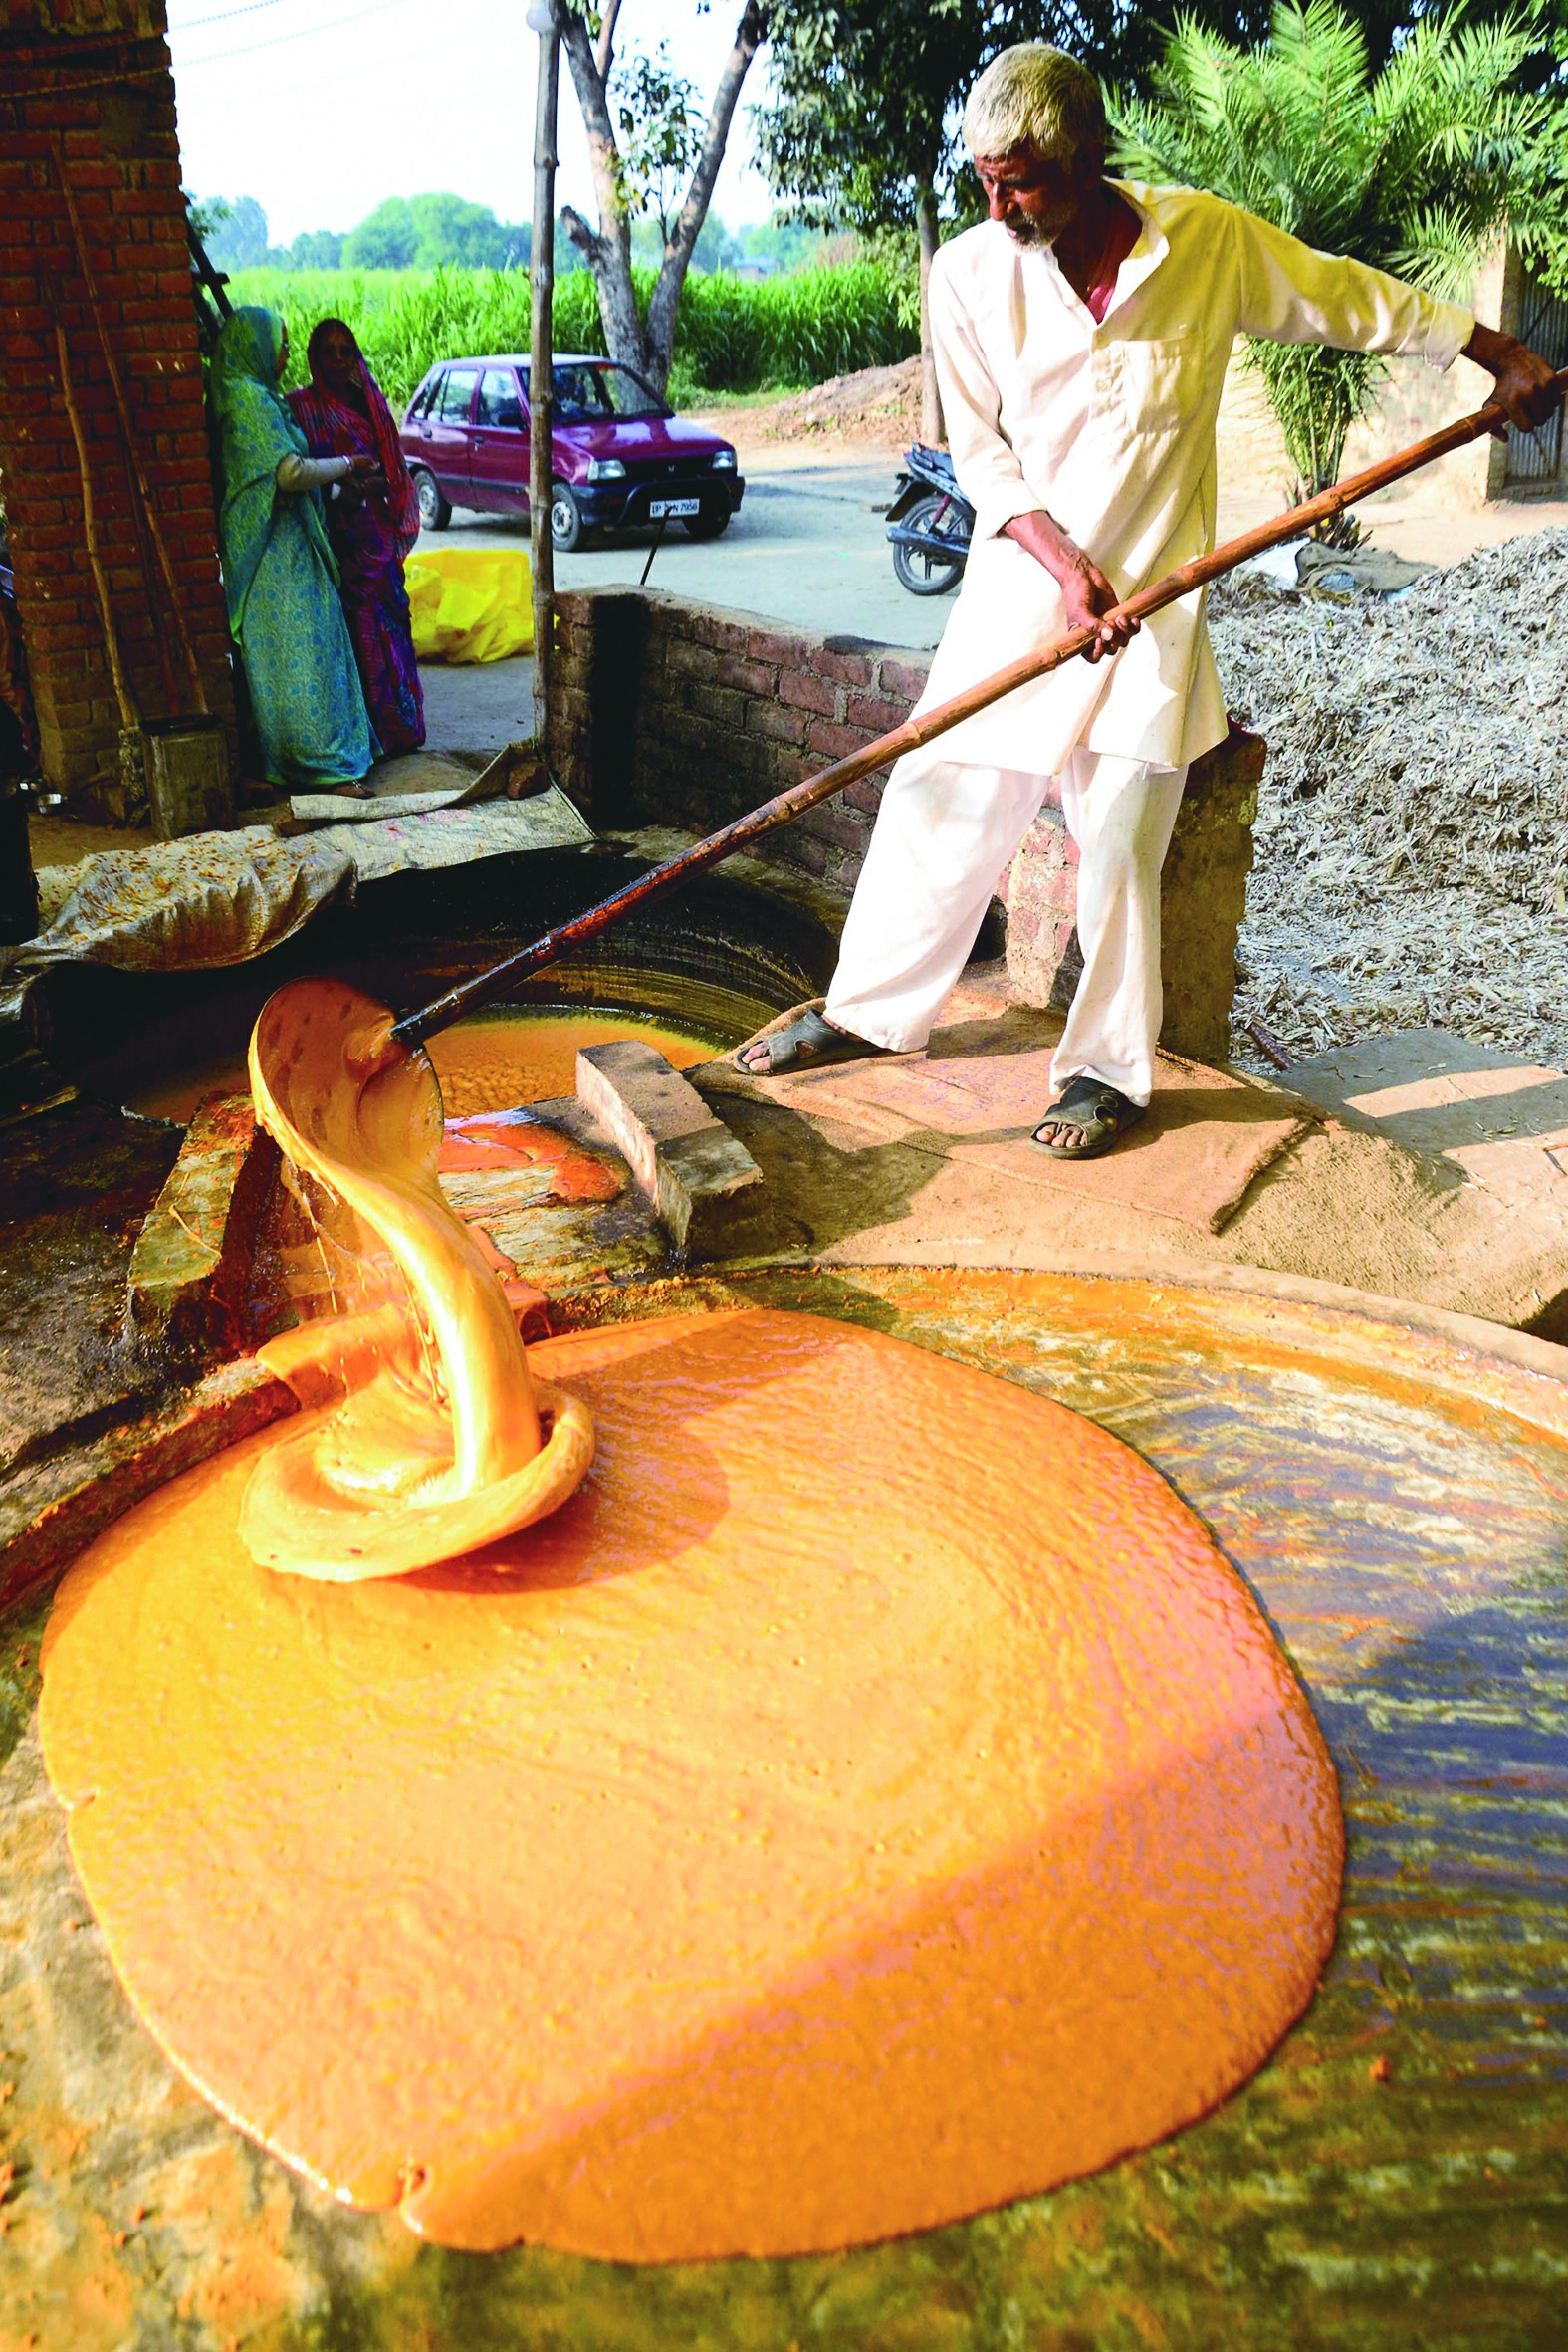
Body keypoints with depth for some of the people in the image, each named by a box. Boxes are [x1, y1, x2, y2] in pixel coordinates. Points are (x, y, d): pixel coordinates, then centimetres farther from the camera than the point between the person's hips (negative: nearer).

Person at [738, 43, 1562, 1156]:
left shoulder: (1210, 238, -6)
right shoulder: (968, 274, -5)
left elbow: (1355, 298, 8)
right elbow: (982, 454, -1)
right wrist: (1065, 565, -16)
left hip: (1154, 598, -1)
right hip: (1018, 587, 2)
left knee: (1120, 846, -2)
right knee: (939, 805, 4)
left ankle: (1112, 1072, 12)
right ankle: (873, 1010, 23)